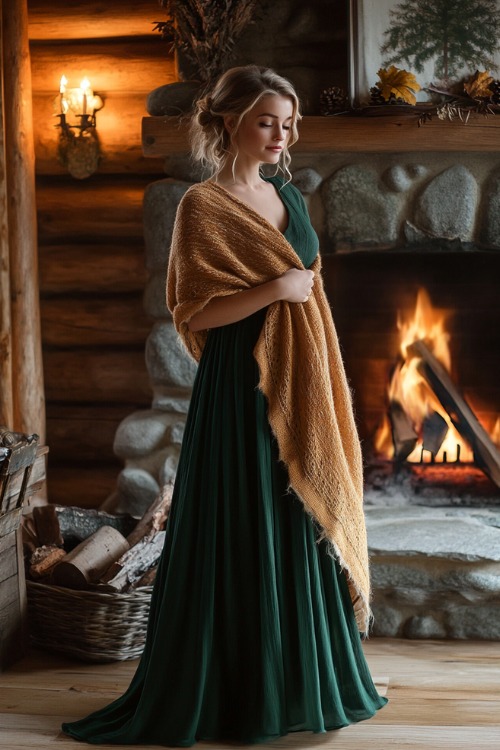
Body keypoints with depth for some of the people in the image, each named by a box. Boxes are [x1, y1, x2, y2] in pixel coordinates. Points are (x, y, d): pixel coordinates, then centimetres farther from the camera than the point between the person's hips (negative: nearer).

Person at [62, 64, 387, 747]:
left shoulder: (286, 195, 13)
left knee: (305, 525, 13)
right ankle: (243, 694, 13)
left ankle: (303, 679, 27)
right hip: (242, 387, -7)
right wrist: (274, 289, -19)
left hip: (298, 384, 8)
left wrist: (323, 391, 15)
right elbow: (193, 314, -13)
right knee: (243, 533, -1)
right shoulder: (204, 206, -10)